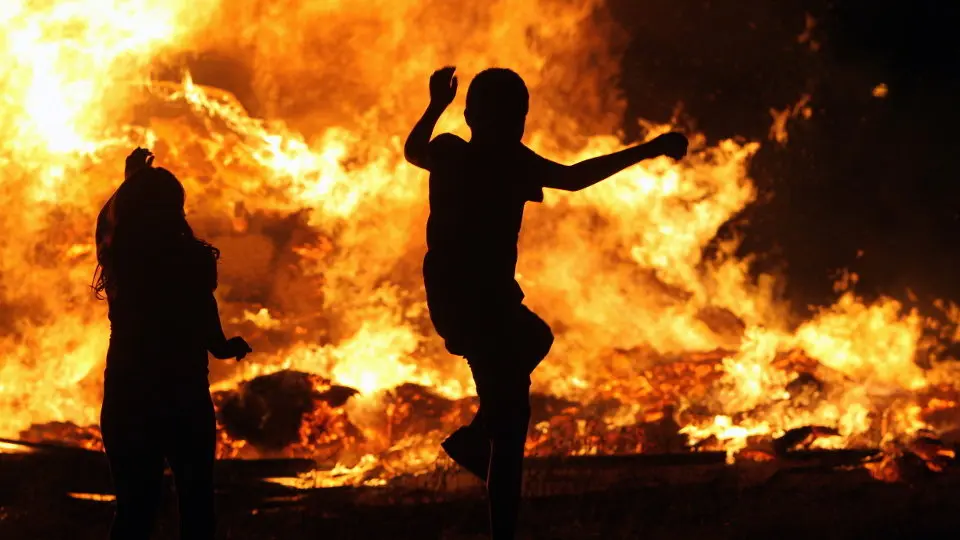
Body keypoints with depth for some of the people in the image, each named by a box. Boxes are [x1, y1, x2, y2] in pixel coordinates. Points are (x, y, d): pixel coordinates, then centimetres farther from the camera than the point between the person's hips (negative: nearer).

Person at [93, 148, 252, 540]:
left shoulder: (119, 257, -4)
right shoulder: (192, 258, -13)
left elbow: (109, 217, 21)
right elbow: (213, 341, -9)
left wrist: (134, 180, 34)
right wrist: (231, 346, 10)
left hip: (126, 399, 3)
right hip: (184, 398, -3)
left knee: (134, 508, 11)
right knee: (196, 503, 13)